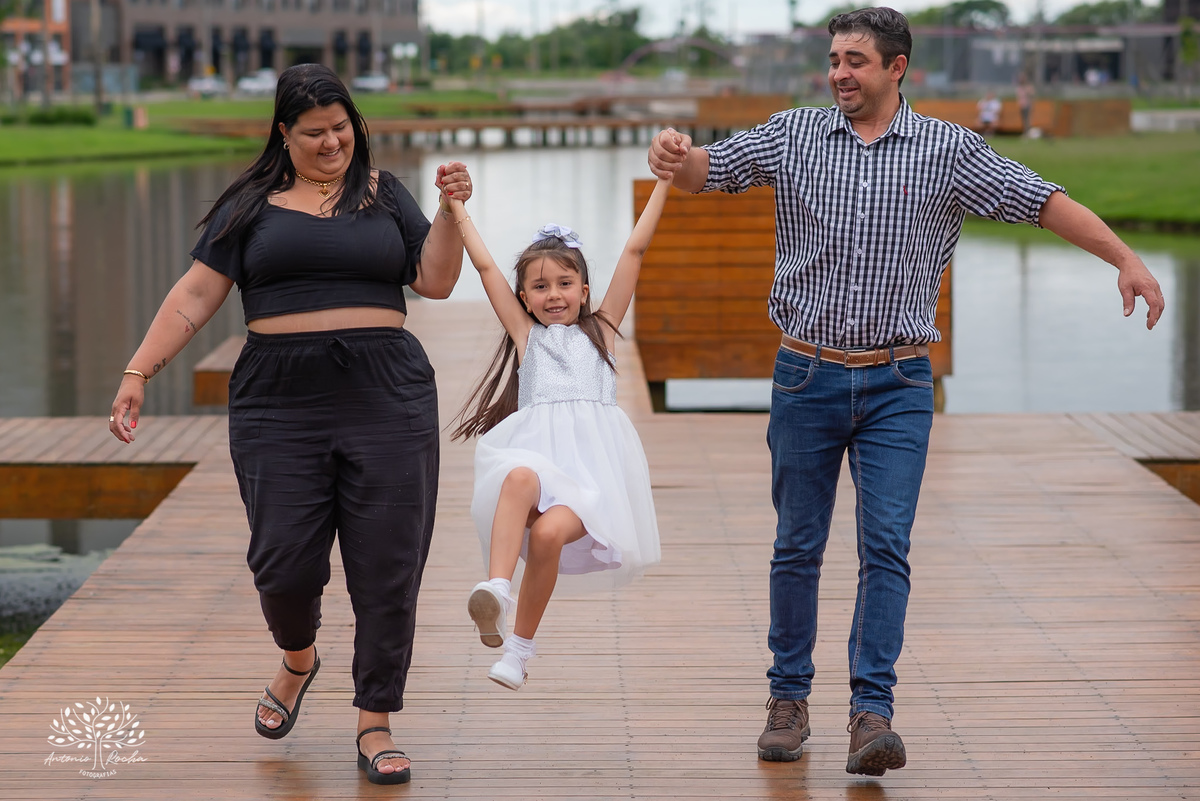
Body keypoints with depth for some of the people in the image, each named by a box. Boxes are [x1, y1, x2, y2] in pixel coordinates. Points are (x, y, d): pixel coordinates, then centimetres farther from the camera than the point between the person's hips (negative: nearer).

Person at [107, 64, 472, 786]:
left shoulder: (384, 194, 14)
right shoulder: (252, 206, 10)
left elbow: (435, 280, 8)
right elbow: (194, 299, 7)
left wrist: (451, 210, -5)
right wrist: (138, 374, 1)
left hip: (387, 400, 1)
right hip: (280, 402, -1)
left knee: (387, 569, -2)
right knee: (284, 563, -5)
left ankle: (375, 726, 9)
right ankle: (298, 660, 29)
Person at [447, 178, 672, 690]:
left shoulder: (601, 330, 21)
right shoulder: (525, 333, 23)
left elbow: (634, 251, 18)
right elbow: (485, 266, 21)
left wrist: (664, 183, 15)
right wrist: (456, 207, 20)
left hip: (590, 464, -1)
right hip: (533, 452, 1)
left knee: (550, 533, -28)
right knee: (520, 479, -37)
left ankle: (519, 647, -11)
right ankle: (496, 591, -51)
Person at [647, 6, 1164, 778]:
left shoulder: (948, 150, -2)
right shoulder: (793, 135, 2)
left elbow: (1043, 200, -4)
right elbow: (710, 170, -4)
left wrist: (1126, 259, -15)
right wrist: (676, 156, -28)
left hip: (898, 386, -1)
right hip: (808, 376, 1)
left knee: (887, 545, -9)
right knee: (797, 547, 8)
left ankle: (873, 711, -8)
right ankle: (789, 698, 21)